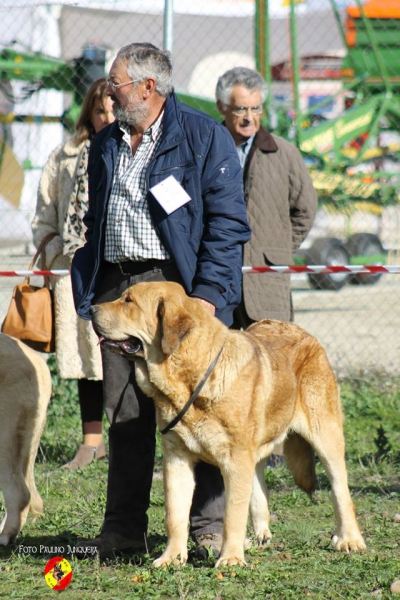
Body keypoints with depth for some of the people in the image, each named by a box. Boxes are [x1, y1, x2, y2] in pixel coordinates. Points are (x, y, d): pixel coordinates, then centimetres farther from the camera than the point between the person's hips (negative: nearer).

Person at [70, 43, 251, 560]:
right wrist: (86, 292, 12)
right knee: (124, 411, 5)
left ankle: (209, 527, 2)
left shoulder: (203, 137, -2)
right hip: (116, 285, 6)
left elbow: (227, 221, -6)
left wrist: (207, 293, -14)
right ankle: (123, 528, 11)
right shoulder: (105, 144, 17)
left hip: (179, 283, -6)